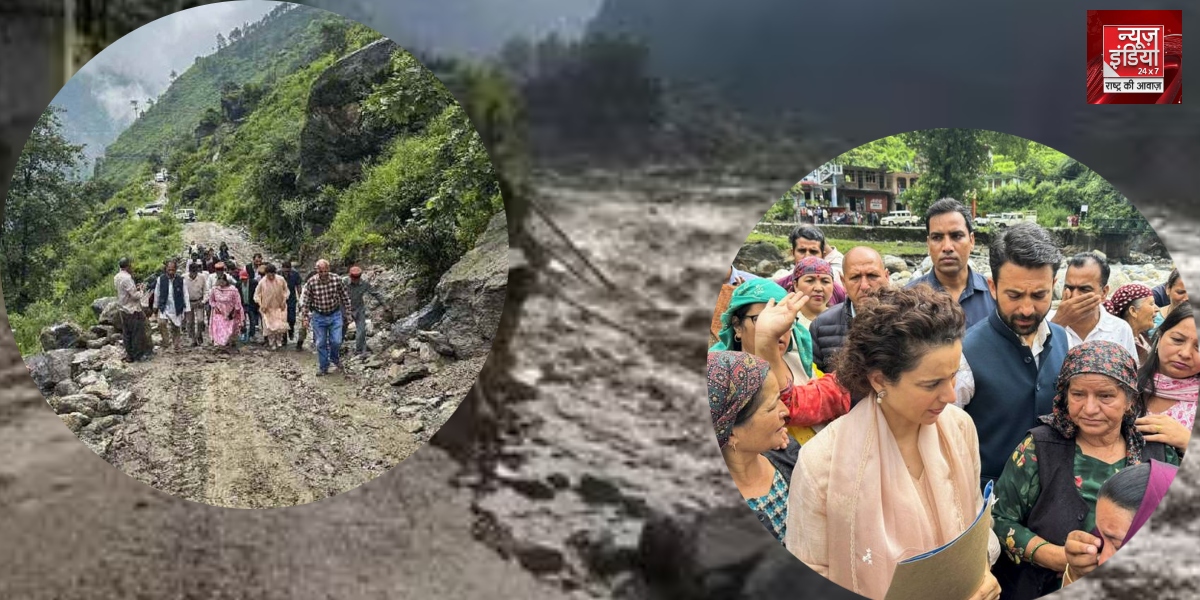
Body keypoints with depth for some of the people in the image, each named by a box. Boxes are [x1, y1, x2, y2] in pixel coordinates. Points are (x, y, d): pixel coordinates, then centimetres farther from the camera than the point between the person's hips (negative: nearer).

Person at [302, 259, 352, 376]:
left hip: (335, 315, 0)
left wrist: (347, 313, 3)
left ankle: (334, 358, 30)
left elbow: (345, 297, 1)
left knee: (336, 341, -2)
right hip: (318, 317, 0)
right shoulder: (311, 283, -13)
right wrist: (306, 318, 0)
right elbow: (306, 302, -3)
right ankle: (323, 368, 21)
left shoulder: (336, 280, -12)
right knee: (321, 343, 6)